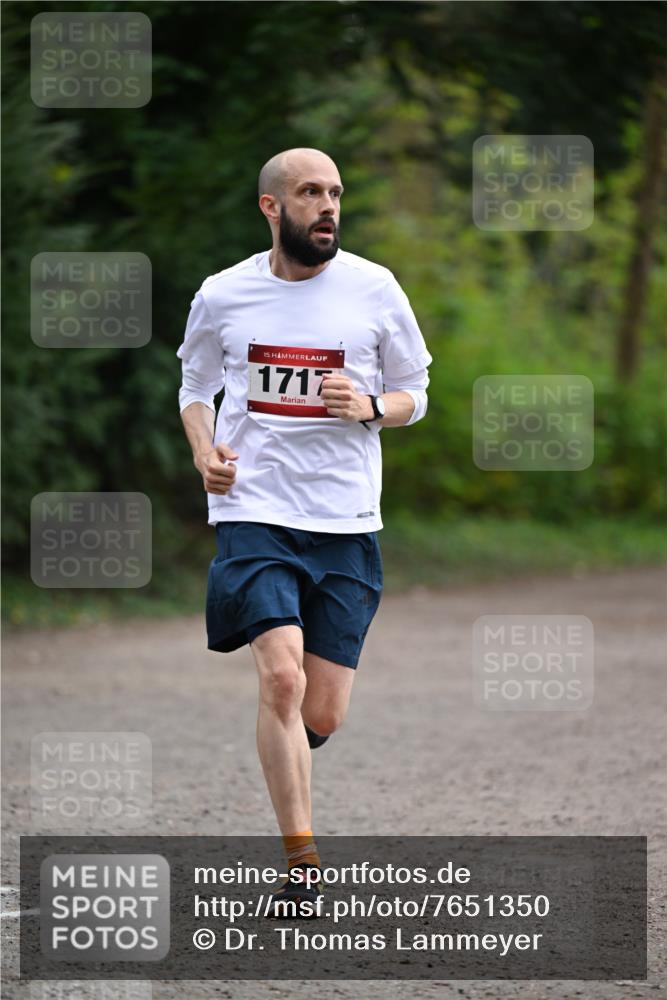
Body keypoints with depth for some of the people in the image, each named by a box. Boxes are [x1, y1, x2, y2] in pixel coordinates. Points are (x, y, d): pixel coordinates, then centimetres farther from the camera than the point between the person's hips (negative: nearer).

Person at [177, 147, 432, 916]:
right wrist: (204, 450, 0)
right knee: (283, 677, -20)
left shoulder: (374, 290, 3)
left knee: (322, 715, 0)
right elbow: (196, 384, 20)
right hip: (254, 511, -1)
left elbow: (414, 394, 11)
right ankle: (301, 859, -13)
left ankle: (283, 753, 37)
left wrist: (370, 407, -11)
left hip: (346, 522, 1)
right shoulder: (222, 296, 4)